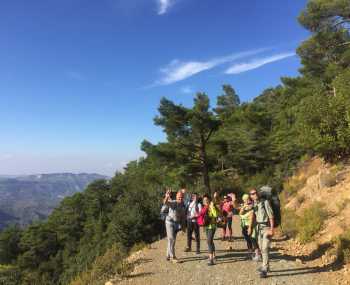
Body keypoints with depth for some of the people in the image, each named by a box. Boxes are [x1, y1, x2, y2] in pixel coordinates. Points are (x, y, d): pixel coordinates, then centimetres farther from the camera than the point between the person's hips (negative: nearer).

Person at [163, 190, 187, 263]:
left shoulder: (183, 206, 3)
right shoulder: (173, 203, -17)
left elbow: (183, 216, 12)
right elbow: (165, 203, -37)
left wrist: (182, 225, 10)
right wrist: (167, 197, -58)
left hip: (177, 224, 7)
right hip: (170, 222, -7)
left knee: (172, 240, 14)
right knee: (171, 240, -6)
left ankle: (168, 256, 26)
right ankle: (173, 257, 2)